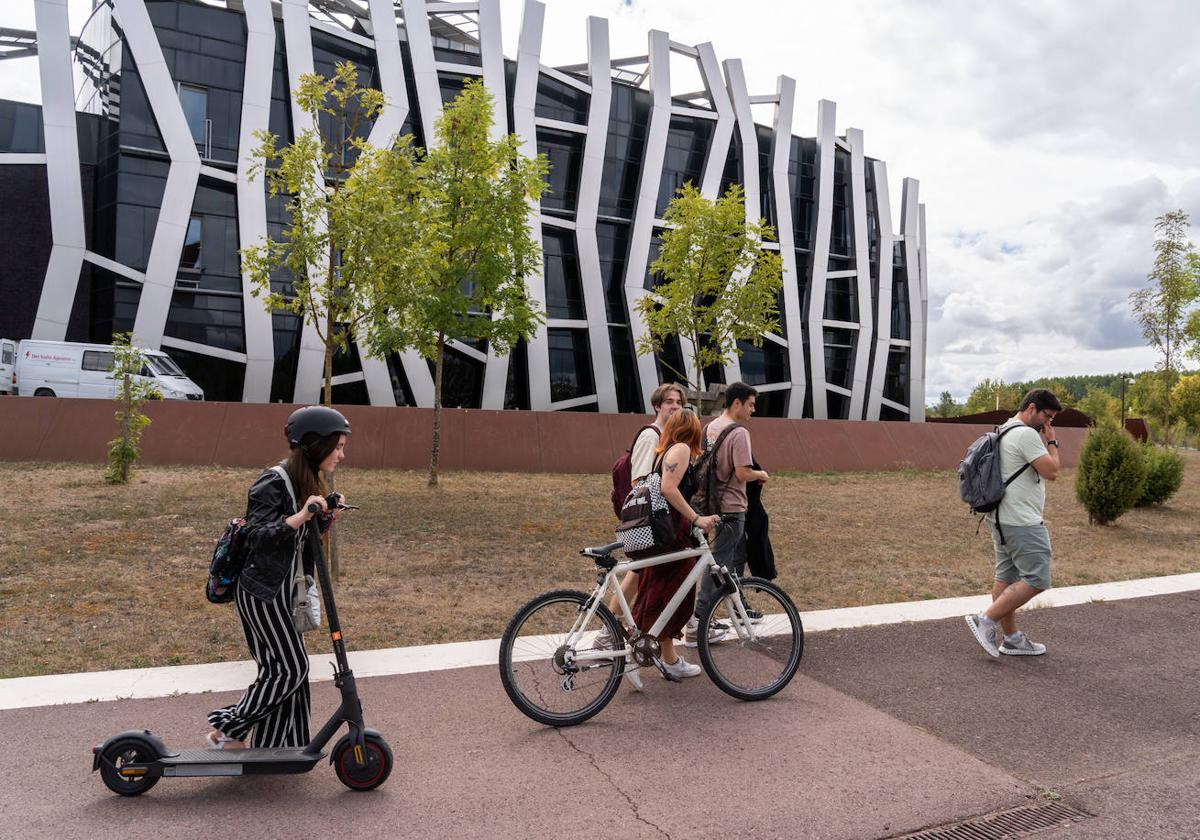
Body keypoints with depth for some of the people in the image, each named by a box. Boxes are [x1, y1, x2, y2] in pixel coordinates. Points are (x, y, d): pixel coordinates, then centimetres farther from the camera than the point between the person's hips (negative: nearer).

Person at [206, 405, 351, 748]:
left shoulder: (307, 481, 8)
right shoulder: (273, 483, -20)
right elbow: (257, 536, -26)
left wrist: (325, 517, -5)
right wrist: (301, 516, -38)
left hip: (283, 589, 9)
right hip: (262, 590, -9)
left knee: (280, 668, 13)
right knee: (291, 668, -4)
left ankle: (274, 746, 23)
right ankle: (226, 730, 11)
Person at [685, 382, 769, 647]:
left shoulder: (711, 427, 11)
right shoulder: (739, 433, -18)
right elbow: (743, 474, -24)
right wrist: (761, 474, -3)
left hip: (714, 503, 9)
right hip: (731, 508, -9)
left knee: (738, 553, 23)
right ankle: (696, 626, -1)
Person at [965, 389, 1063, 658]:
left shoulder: (1004, 431, 18)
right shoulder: (1027, 434, -16)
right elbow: (1051, 471, -14)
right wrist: (1051, 442, -4)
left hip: (1001, 518, 11)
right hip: (1022, 522, -11)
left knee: (1007, 578, 12)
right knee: (1036, 580, -6)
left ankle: (1010, 638, 19)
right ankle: (986, 621, -7)